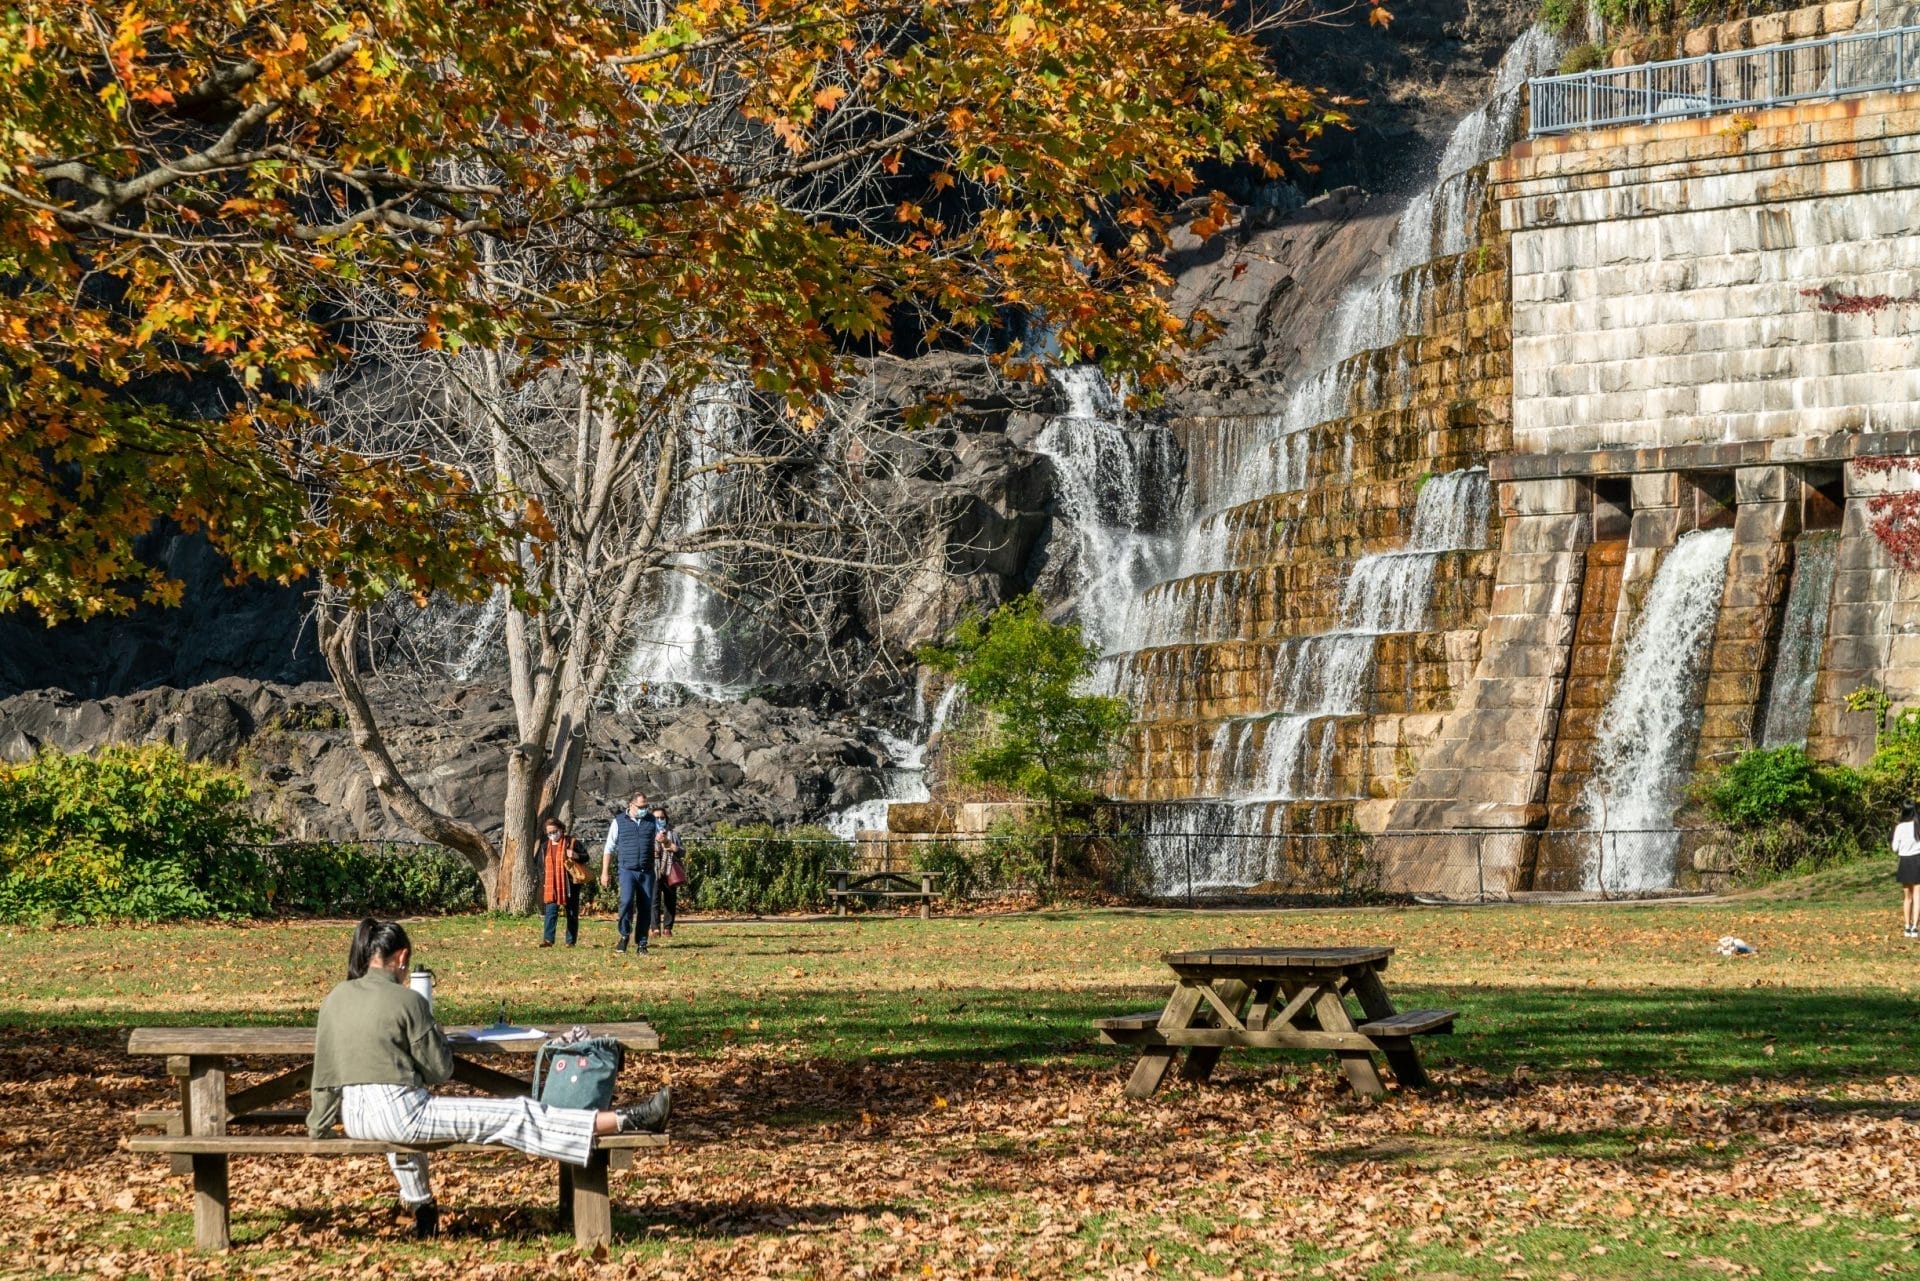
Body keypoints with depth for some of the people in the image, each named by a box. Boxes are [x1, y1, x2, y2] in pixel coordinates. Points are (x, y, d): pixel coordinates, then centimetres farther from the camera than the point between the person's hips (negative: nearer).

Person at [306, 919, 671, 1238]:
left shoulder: (334, 1000, 7)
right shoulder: (405, 1001, -10)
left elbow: (324, 1070, 12)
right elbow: (440, 1069, -4)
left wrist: (317, 1128, 24)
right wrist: (435, 1034, 16)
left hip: (353, 1118, 6)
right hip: (399, 1114, -6)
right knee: (517, 1116, -7)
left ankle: (419, 1203, 50)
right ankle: (625, 1121, -9)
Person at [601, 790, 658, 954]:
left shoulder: (651, 821, 9)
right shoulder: (619, 822, 3)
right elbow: (609, 848, 6)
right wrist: (605, 872, 1)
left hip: (647, 871, 3)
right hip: (627, 870, -2)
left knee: (646, 907, 2)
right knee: (627, 901, -21)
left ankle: (641, 944, 11)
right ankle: (624, 935, -4)